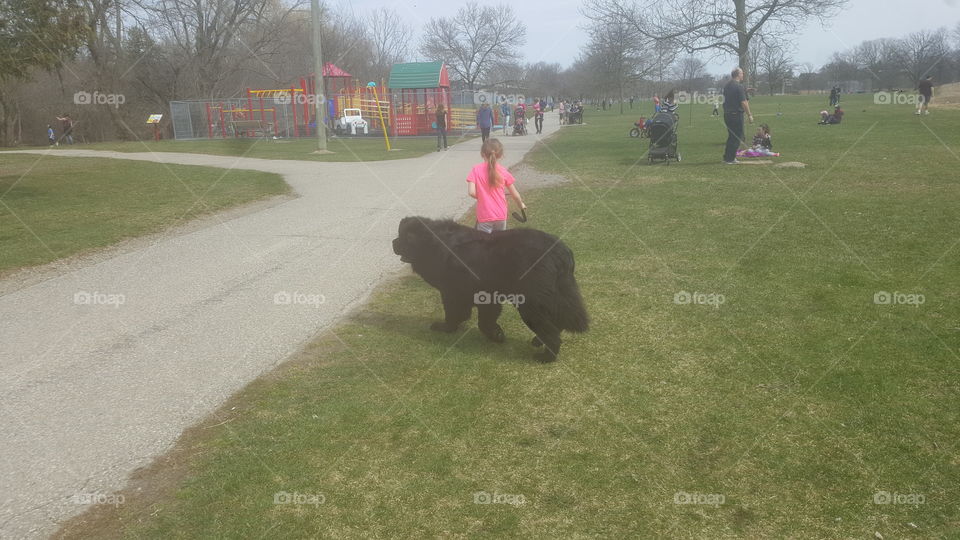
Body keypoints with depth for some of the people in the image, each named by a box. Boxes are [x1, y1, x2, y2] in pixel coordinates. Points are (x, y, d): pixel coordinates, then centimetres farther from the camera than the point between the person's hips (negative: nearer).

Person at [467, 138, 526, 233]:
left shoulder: (476, 170, -10)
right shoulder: (503, 171, -4)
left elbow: (471, 192, -17)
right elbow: (515, 194, 2)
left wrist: (481, 197, 4)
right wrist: (521, 204, 22)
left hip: (484, 216, -2)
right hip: (501, 215, 3)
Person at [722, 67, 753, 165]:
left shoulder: (726, 86, 10)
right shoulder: (739, 86, -14)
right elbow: (743, 102, -18)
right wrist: (749, 115, -13)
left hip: (726, 114, 8)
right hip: (736, 114, -8)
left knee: (731, 136, 19)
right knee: (737, 137, 0)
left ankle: (726, 157, 21)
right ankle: (730, 159, 0)